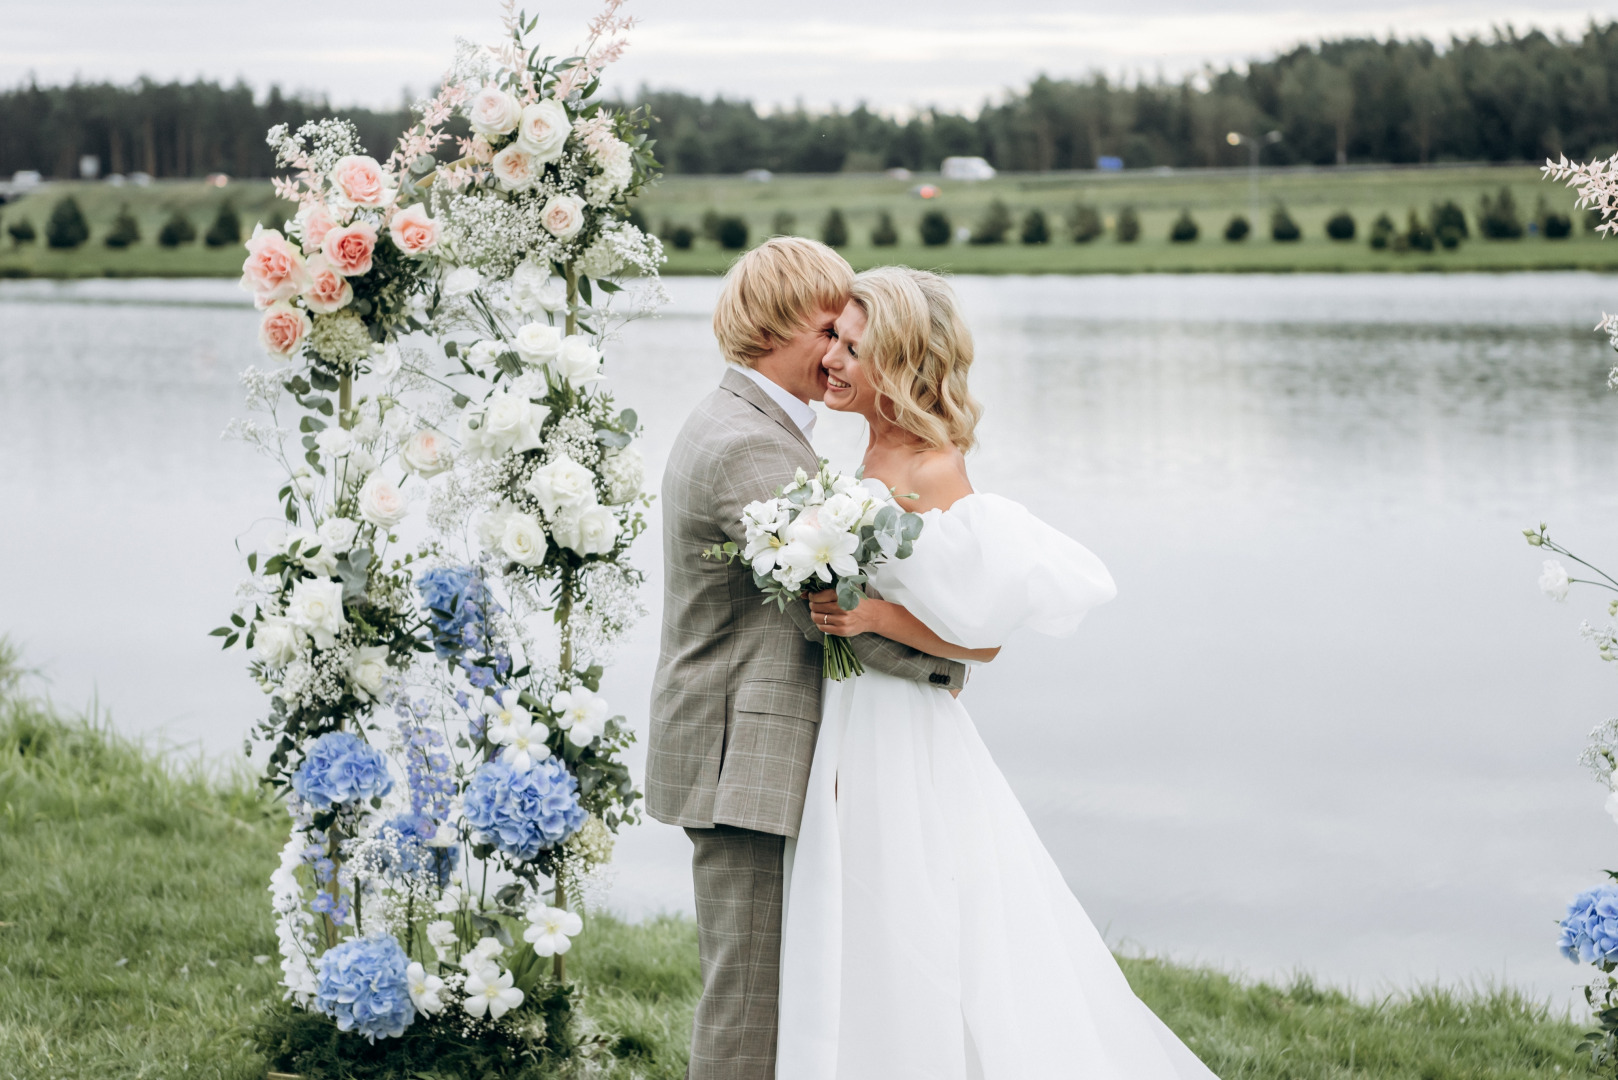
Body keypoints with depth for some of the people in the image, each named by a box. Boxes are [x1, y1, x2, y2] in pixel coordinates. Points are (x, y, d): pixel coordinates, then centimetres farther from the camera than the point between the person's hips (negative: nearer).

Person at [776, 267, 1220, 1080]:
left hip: (903, 745, -9)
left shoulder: (933, 476, -17)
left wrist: (874, 617, -25)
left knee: (919, 969, -1)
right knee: (870, 973, 14)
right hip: (856, 733, 9)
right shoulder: (877, 459, 9)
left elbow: (983, 637, -18)